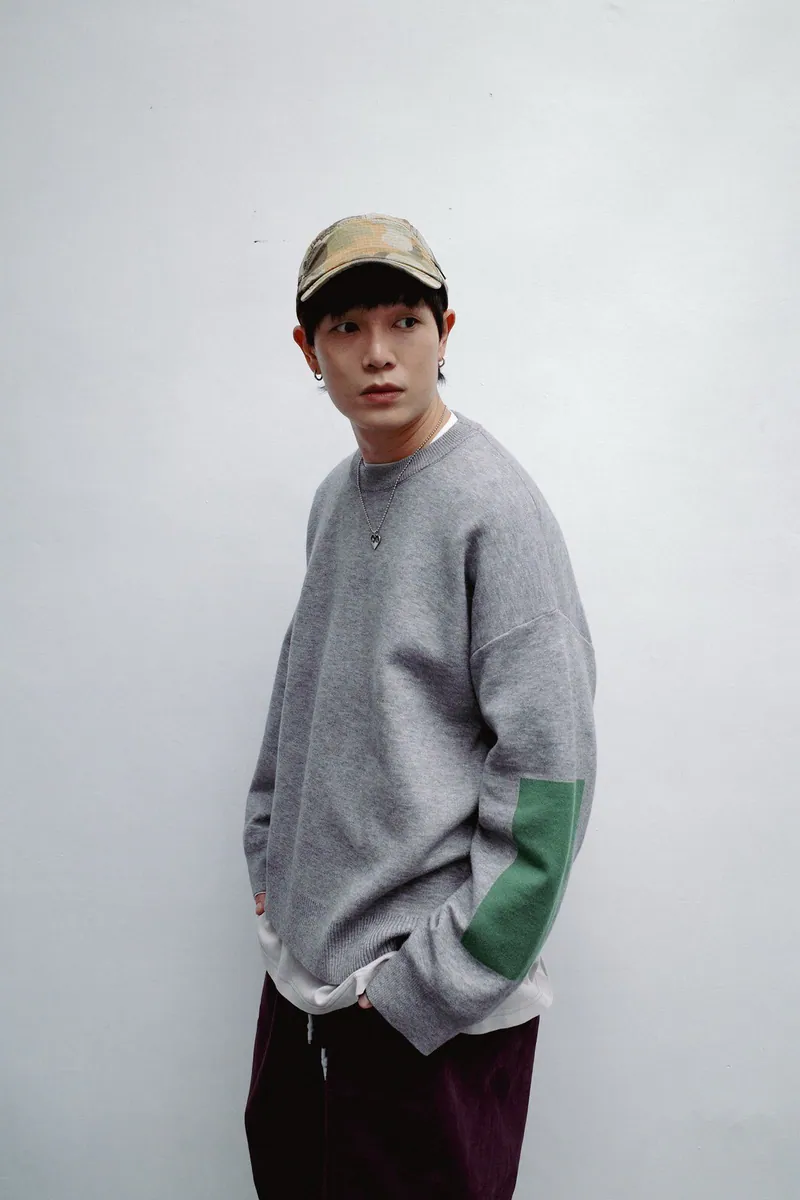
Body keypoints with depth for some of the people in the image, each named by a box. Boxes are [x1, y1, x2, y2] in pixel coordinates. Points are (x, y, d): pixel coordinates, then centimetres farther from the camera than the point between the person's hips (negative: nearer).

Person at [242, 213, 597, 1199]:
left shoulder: (495, 506, -15)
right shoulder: (334, 498, 8)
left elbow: (548, 766, -19)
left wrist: (437, 981, -17)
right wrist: (269, 854, 12)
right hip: (299, 969, 7)